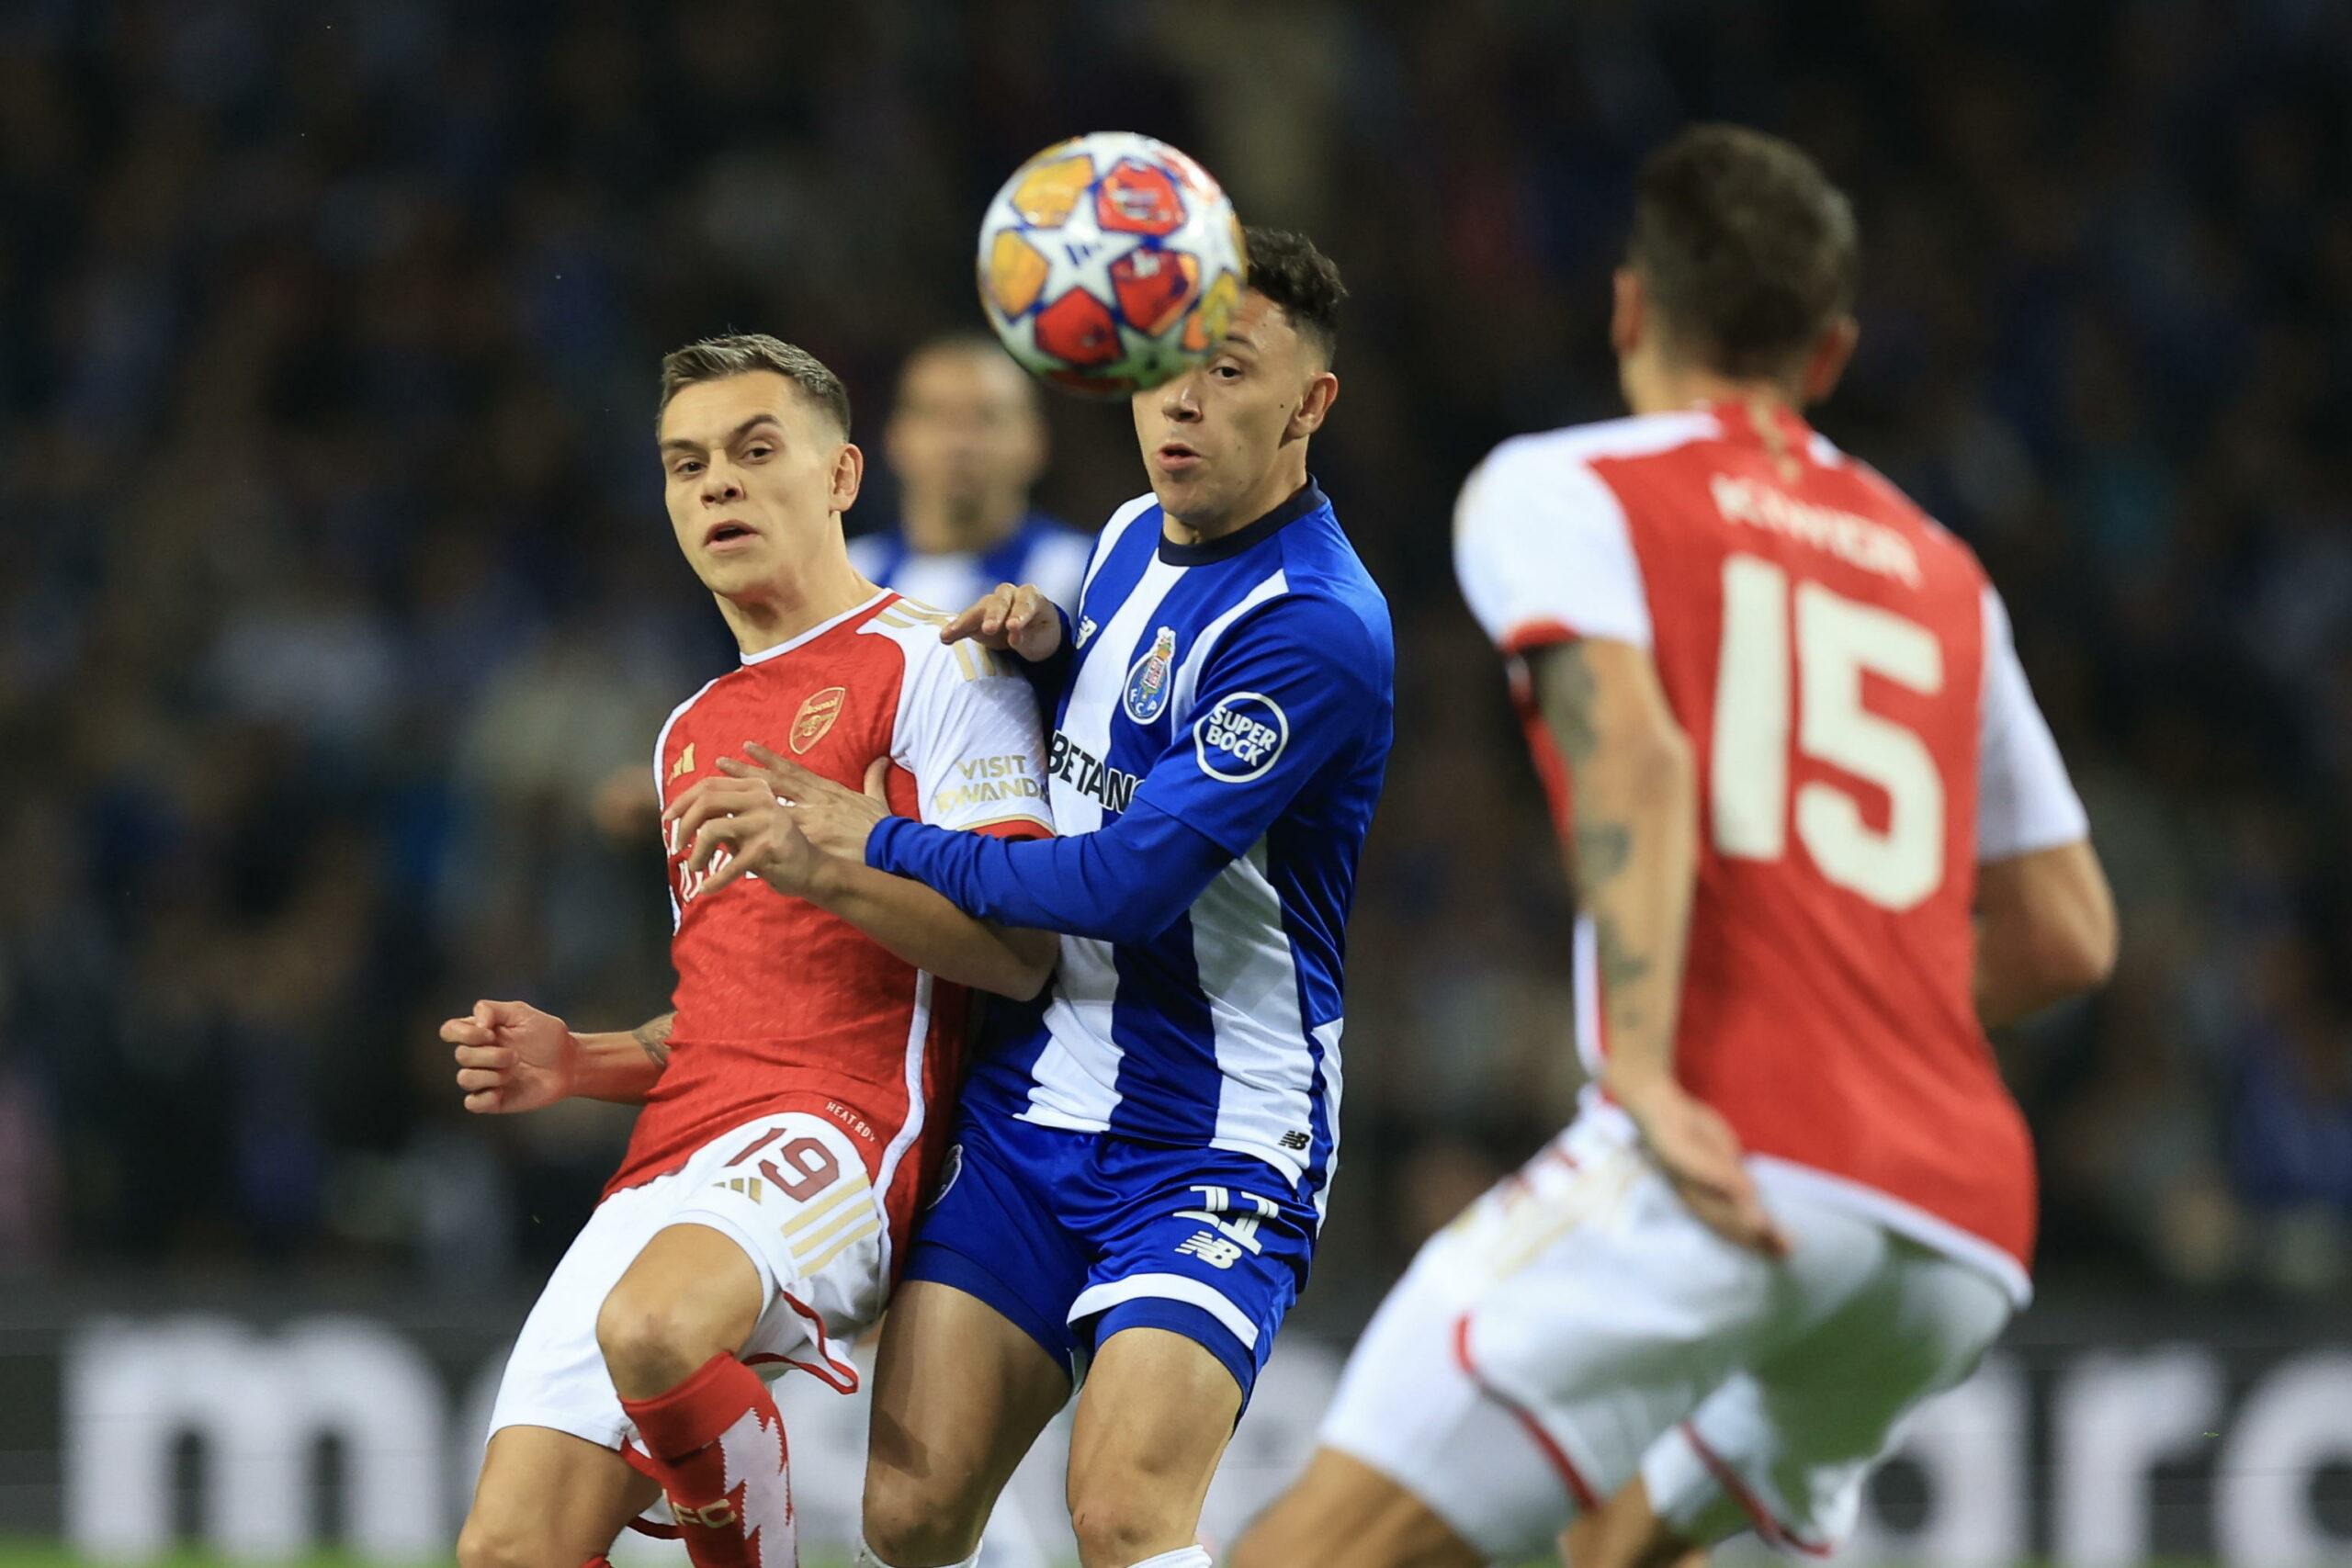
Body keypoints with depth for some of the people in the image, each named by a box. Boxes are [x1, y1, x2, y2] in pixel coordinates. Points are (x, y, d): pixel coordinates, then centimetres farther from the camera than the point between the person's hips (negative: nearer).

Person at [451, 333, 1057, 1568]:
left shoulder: (930, 666, 2)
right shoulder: (692, 734, 27)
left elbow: (1019, 950, -8)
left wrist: (823, 865, -20)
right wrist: (579, 1063, 16)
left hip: (836, 1130, -7)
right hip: (681, 1146, 7)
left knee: (651, 1326, -38)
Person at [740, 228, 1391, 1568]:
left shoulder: (1315, 629, -17)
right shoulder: (1136, 537, 10)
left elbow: (1131, 881, -21)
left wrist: (878, 846, -11)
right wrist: (1048, 646, 5)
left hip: (1213, 1142, -7)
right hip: (1029, 1099, 7)